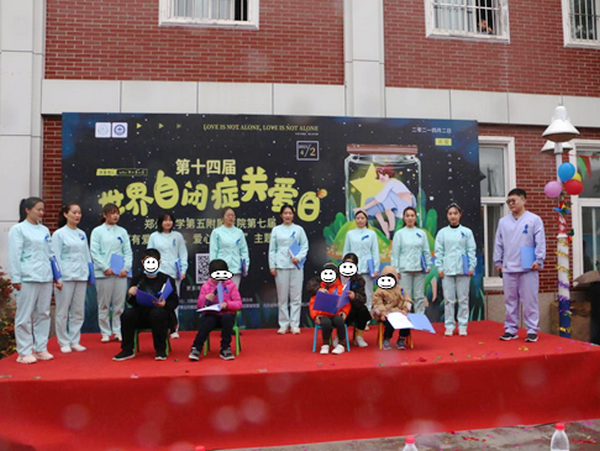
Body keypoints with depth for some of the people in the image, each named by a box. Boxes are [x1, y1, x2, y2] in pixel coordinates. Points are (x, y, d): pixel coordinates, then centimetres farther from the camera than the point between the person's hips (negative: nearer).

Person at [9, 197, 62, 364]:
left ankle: (41, 349, 17)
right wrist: (16, 278, -10)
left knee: (43, 314, 8)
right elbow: (14, 255, -6)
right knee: (25, 316, -1)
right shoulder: (18, 229, -1)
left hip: (45, 278, 6)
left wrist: (57, 276, 14)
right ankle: (24, 352, 7)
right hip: (28, 278, -6)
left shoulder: (44, 230, 14)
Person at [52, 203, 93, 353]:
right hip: (66, 277, -5)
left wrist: (89, 274, 10)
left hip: (81, 277, 5)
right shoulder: (59, 234, -2)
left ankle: (75, 341, 18)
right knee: (63, 311, 2)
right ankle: (64, 343, 12)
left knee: (78, 311, 8)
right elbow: (56, 256, -5)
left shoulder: (82, 234, 13)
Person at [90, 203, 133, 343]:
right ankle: (105, 332, 13)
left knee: (119, 304, 5)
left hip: (121, 273, 3)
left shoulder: (122, 231, 9)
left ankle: (118, 331, 15)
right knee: (104, 305, 4)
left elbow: (128, 252, 7)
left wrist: (126, 268, -6)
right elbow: (94, 252, -5)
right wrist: (105, 268, -13)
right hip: (103, 273, -2)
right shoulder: (97, 231, 1)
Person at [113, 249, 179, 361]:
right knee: (127, 314, -25)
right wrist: (132, 296, -11)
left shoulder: (167, 280, 3)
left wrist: (165, 304, -23)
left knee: (157, 314, -36)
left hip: (160, 312, -3)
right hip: (141, 314, 3)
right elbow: (132, 303, 12)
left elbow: (174, 302, -1)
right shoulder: (137, 279, 12)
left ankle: (161, 350, -19)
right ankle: (127, 350, -10)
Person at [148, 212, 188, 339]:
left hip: (174, 273, 0)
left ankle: (174, 329, 9)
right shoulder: (154, 236, 7)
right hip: (158, 273, 0)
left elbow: (183, 254, 7)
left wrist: (183, 270, -2)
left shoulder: (178, 236, 8)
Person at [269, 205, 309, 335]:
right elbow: (272, 249, 7)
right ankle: (283, 324, 10)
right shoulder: (276, 230, 8)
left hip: (296, 266, 0)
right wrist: (272, 266, 1)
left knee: (296, 296, -1)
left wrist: (298, 257, -11)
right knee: (282, 297, 2)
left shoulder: (299, 229, 7)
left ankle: (295, 324, 6)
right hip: (281, 266, 0)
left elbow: (305, 247, 6)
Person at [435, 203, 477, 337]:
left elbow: (471, 250, 4)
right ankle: (449, 326, 8)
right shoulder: (442, 232, 7)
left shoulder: (467, 232, 6)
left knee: (463, 299, 2)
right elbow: (438, 251, 5)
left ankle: (462, 326, 11)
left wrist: (472, 267, -3)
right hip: (447, 270, 0)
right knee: (448, 299, 1)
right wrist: (439, 268, -2)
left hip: (463, 270, 0)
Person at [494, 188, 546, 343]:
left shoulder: (534, 219, 0)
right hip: (508, 268, 4)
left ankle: (532, 330, 8)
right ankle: (511, 329, 17)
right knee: (510, 301, 9)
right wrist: (498, 261, 8)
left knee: (529, 301, 0)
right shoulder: (503, 221, 10)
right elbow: (499, 243, 12)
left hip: (528, 268, -3)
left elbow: (540, 242, -4)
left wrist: (539, 260, -11)